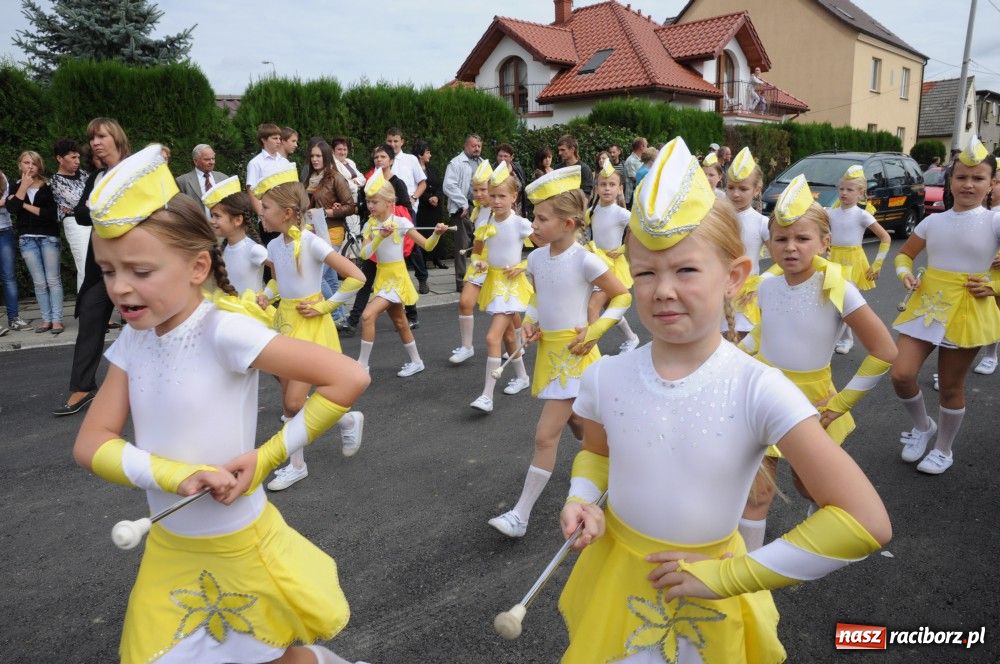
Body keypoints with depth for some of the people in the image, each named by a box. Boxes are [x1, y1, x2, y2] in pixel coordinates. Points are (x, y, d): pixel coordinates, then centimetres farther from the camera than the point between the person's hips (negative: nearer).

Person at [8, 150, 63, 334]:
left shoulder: (47, 186, 2)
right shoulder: (16, 186, 11)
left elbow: (52, 213, -9)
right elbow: (11, 208, -8)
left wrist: (26, 205, -8)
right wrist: (24, 185, -6)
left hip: (48, 237, -3)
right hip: (27, 239, 3)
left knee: (53, 280, -3)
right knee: (39, 283, 3)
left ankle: (57, 319, -2)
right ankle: (46, 319, 7)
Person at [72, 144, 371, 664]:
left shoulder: (224, 330, -24)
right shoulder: (133, 341, -5)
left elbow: (349, 379, -29)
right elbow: (91, 445, -9)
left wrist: (268, 457, -23)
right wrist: (181, 476, -26)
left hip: (238, 547, -6)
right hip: (168, 547, 6)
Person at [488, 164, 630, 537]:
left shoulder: (584, 260, -17)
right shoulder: (536, 258, 1)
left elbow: (622, 297, -8)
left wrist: (594, 331, -15)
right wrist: (530, 321, 0)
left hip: (575, 353, -7)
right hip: (548, 351, 7)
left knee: (546, 436, -7)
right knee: (579, 426, 21)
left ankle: (520, 516, 2)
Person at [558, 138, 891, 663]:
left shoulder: (758, 389, -23)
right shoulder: (604, 378, -13)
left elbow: (866, 522, -24)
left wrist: (728, 574, -21)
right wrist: (583, 501, -13)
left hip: (708, 595, -2)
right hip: (615, 578, 3)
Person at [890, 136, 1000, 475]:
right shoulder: (933, 221, 4)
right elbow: (904, 254, 15)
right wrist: (904, 273, -5)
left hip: (968, 311, -3)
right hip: (926, 304, 3)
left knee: (951, 386, 8)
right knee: (901, 374, -7)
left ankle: (943, 450, 29)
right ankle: (922, 425, 23)